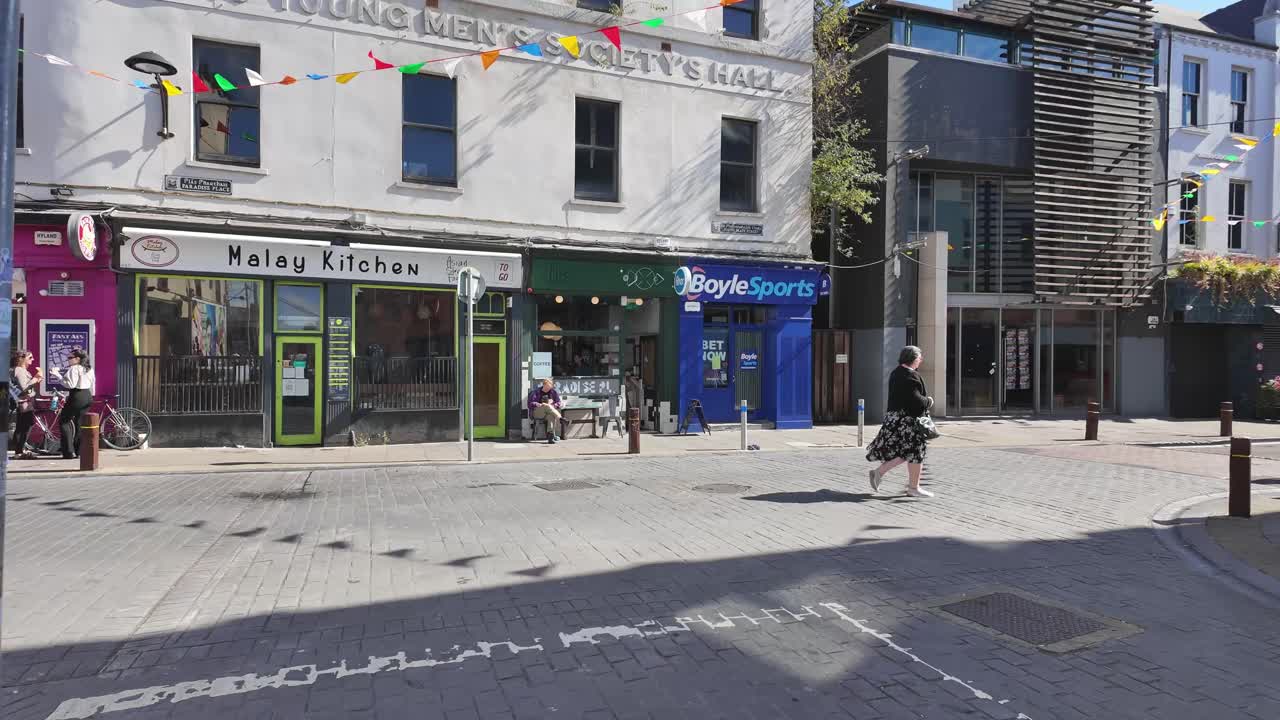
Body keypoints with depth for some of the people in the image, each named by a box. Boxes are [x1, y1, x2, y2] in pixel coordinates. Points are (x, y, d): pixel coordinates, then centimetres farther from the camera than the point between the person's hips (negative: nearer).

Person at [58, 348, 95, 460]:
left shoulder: (74, 369, -11)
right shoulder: (89, 369, 14)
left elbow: (70, 384, -21)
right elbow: (92, 386, 17)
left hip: (77, 396, -8)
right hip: (87, 396, 8)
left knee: (64, 421, 2)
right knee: (79, 422, 13)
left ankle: (69, 452, -3)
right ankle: (79, 450, 13)